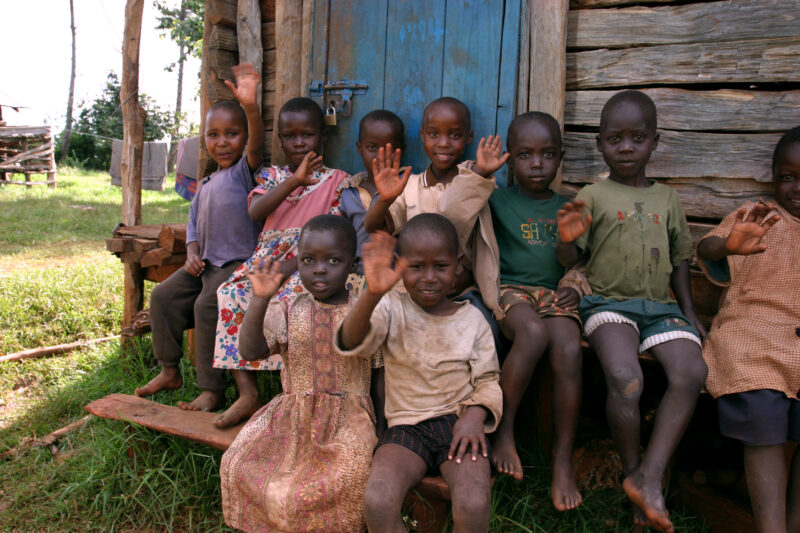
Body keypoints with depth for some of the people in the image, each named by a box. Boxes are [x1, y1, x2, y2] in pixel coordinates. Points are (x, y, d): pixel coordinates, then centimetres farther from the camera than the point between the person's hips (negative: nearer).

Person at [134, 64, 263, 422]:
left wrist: (250, 106, -43)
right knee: (163, 295, 4)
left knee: (208, 305, -25)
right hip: (206, 262, 9)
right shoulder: (207, 184, 19)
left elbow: (256, 145, -26)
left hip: (239, 262, -9)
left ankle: (212, 390, -12)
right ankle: (169, 371, 19)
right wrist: (192, 254, 3)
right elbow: (194, 222, 22)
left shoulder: (245, 169, -5)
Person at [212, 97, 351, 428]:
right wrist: (293, 181, -19)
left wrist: (289, 267, -17)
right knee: (231, 295, -19)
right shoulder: (273, 176, 16)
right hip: (266, 261, 5)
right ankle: (247, 393, -15)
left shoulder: (337, 181, 5)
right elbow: (255, 212, -6)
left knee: (288, 300, -33)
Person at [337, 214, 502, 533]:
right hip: (406, 425, 0)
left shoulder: (472, 319, 4)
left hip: (458, 423, 1)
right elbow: (352, 343, -21)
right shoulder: (392, 309, -1)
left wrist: (476, 414, -15)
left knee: (474, 504, -27)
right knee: (377, 502, -27)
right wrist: (372, 294, -41)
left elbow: (488, 380, 8)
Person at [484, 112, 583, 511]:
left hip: (555, 294, 3)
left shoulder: (567, 207, 18)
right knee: (533, 331, -37)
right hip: (509, 288, -3)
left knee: (569, 350, -29)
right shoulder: (498, 201, 9)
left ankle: (563, 462, -16)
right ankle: (502, 429, -17)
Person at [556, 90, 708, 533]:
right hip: (608, 302, -4)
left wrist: (688, 312, 12)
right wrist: (568, 238, -24)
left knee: (691, 372, -25)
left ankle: (650, 477, -17)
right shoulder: (592, 196, 5)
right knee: (625, 379, -29)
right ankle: (632, 470, -2)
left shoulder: (667, 198, 17)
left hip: (660, 305, 4)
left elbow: (680, 259, 22)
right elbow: (568, 260, 0)